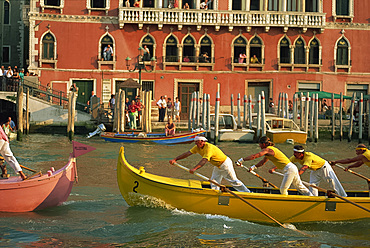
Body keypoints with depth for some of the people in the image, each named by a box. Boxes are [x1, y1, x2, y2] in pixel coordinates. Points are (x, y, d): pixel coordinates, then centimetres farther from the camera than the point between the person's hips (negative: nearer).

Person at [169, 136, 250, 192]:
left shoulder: (209, 148, -32)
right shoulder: (197, 147, -5)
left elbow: (204, 160, -43)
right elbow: (187, 153, -9)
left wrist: (194, 169, -54)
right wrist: (175, 159, -17)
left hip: (225, 164, -9)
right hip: (217, 166, 9)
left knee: (234, 181, -1)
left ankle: (248, 193, 11)